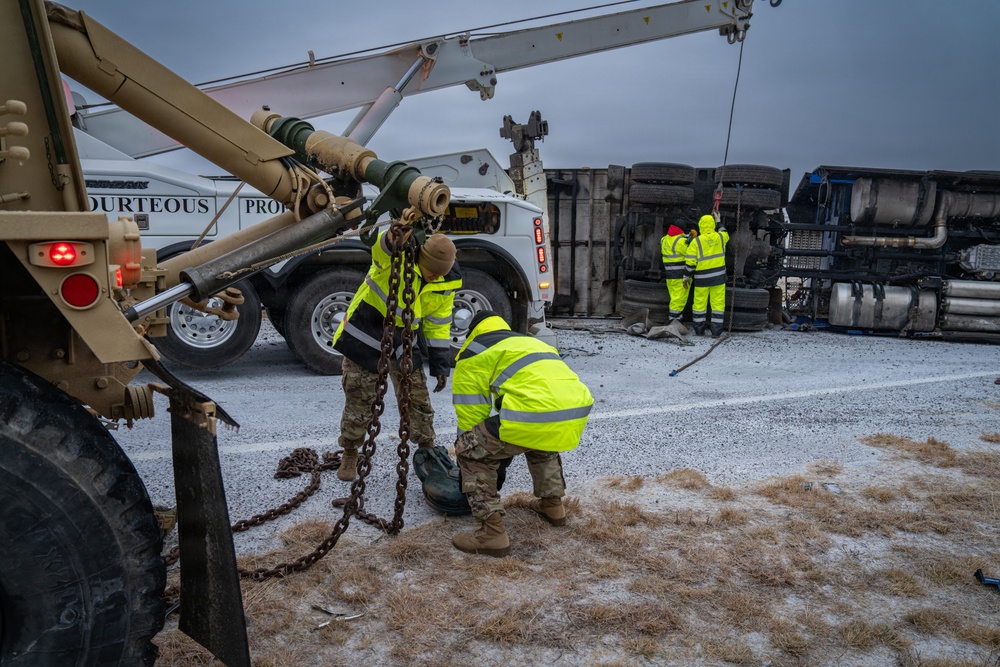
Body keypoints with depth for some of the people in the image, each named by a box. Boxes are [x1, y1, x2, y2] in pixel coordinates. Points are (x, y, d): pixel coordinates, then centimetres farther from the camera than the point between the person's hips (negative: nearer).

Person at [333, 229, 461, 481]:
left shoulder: (445, 284, -8)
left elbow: (439, 326, 1)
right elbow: (382, 243, -47)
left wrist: (441, 364, -1)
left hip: (403, 341, 4)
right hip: (366, 333, -3)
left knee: (417, 399, 6)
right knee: (359, 401, 5)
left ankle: (428, 450, 25)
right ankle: (350, 454, 26)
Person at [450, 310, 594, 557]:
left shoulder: (474, 352, 16)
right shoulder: (532, 342, 36)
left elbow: (471, 413, 15)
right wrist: (505, 452, 51)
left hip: (536, 413, -7)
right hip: (577, 413, 7)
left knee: (470, 451, 11)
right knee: (541, 439, 39)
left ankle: (492, 533, 6)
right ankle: (552, 504, 41)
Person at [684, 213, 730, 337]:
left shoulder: (696, 241, -9)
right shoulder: (720, 237, 0)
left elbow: (690, 262, -10)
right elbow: (725, 233, 27)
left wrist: (687, 276, 0)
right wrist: (721, 227, 46)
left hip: (702, 278, -2)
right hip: (719, 276, 2)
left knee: (699, 303, 9)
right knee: (718, 303, 5)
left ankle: (699, 330, 15)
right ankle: (716, 331, 3)